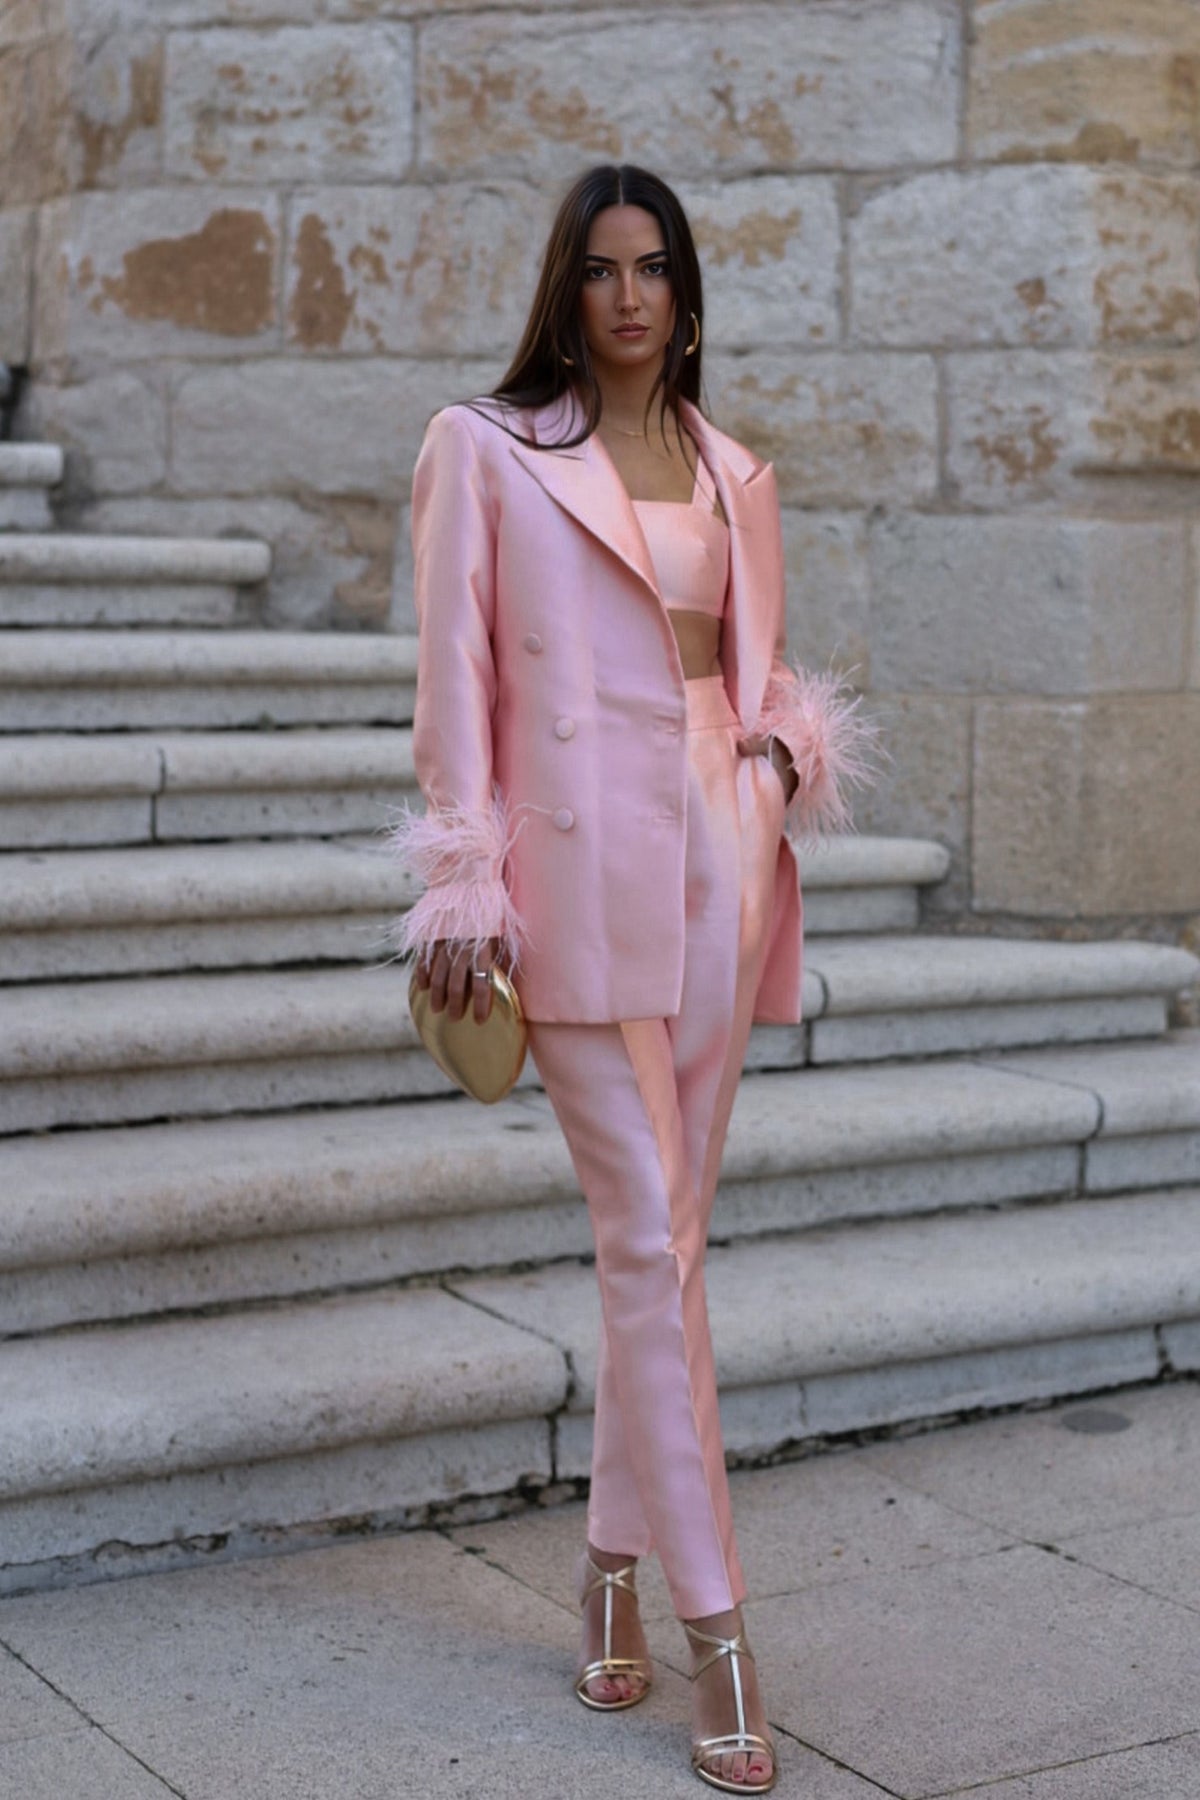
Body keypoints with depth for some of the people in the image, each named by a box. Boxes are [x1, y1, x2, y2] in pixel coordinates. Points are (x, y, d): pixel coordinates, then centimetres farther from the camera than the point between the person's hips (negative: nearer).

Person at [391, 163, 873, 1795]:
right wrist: (464, 889, -7)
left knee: (668, 1235, 9)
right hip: (583, 873, -4)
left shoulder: (733, 475, 15)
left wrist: (788, 750, -1)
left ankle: (615, 1565, 24)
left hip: (718, 865, 5)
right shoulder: (486, 448, 3)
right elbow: (457, 677, -1)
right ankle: (716, 1631, -4)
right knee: (651, 1241, -8)